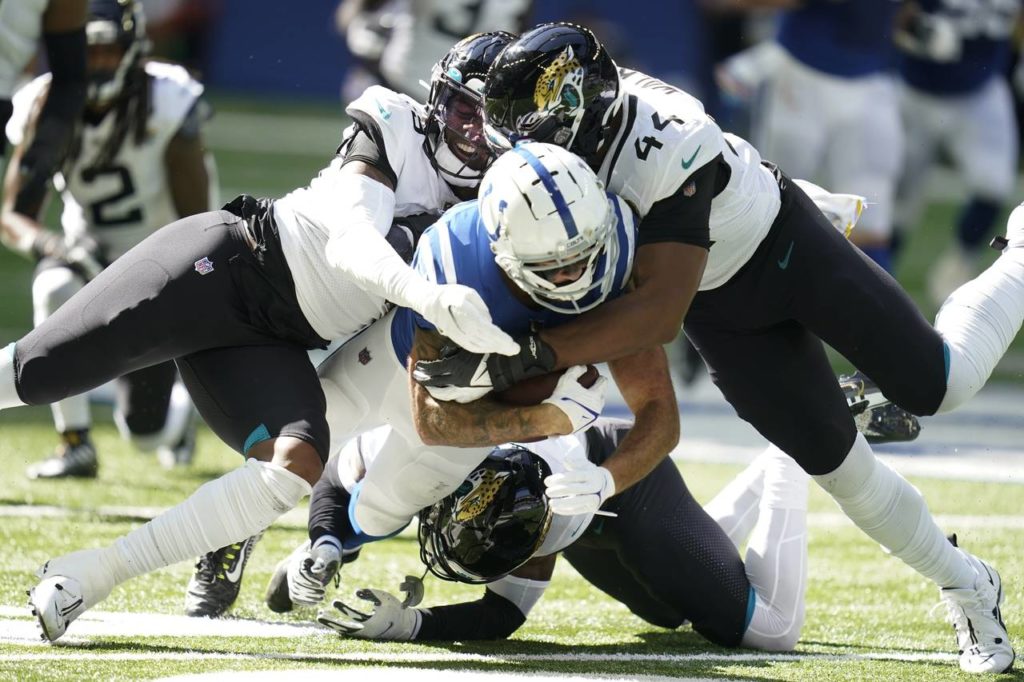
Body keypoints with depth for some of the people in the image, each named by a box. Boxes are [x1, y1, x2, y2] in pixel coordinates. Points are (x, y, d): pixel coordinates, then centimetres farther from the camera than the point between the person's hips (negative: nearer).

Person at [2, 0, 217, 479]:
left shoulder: (166, 107, -23)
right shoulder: (46, 110, -15)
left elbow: (197, 221, -18)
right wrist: (50, 245, -38)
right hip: (94, 257, 2)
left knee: (146, 433, -5)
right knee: (55, 288, -35)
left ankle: (183, 404, 36)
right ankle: (75, 447, -23)